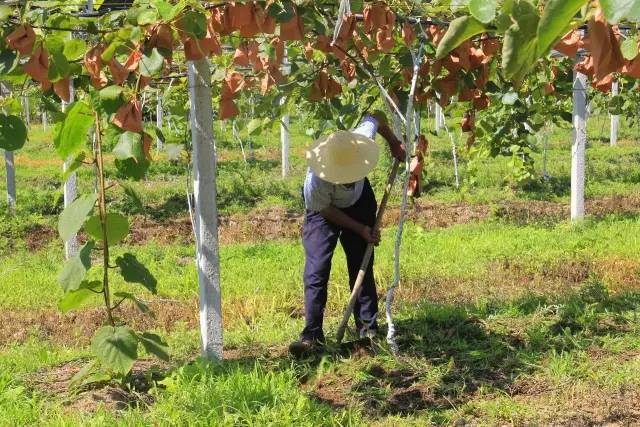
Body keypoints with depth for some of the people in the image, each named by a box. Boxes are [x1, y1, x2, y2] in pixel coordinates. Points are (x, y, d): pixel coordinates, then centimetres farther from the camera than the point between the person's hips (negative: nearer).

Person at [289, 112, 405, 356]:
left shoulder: (362, 138, -35)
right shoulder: (316, 184, -42)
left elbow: (376, 117, -11)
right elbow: (327, 211, -20)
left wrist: (394, 143, -2)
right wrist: (360, 229, -18)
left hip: (359, 202, 4)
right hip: (325, 210, -4)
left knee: (362, 267, 5)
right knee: (316, 271, -11)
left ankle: (368, 329, 13)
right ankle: (312, 336, -5)